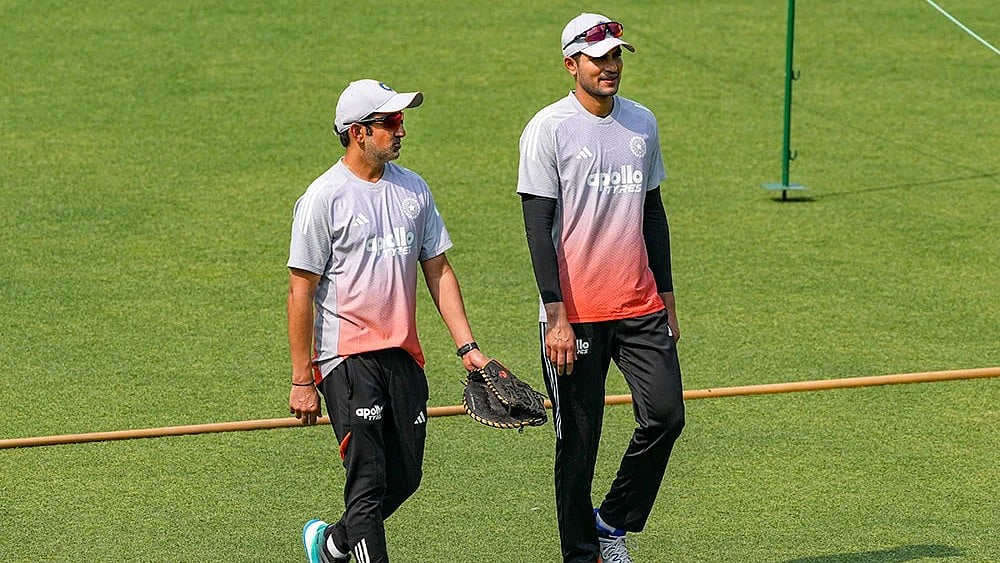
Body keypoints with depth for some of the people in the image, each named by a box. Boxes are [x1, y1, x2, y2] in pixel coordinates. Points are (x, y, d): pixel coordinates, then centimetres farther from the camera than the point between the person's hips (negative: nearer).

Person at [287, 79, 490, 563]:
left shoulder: (413, 189, 9)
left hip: (404, 355, 6)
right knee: (368, 477, -10)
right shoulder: (324, 198, -10)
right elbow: (301, 292, -9)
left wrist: (466, 346, 5)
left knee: (404, 477, 10)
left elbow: (438, 271, 14)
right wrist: (301, 381, -11)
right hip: (347, 355, -6)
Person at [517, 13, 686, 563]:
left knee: (665, 414, -5)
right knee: (578, 438, 0)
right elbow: (538, 226, -10)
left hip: (640, 309, 5)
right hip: (575, 312, -5)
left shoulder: (642, 122, 11)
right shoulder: (548, 129, -7)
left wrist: (666, 296, 16)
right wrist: (556, 315, -17)